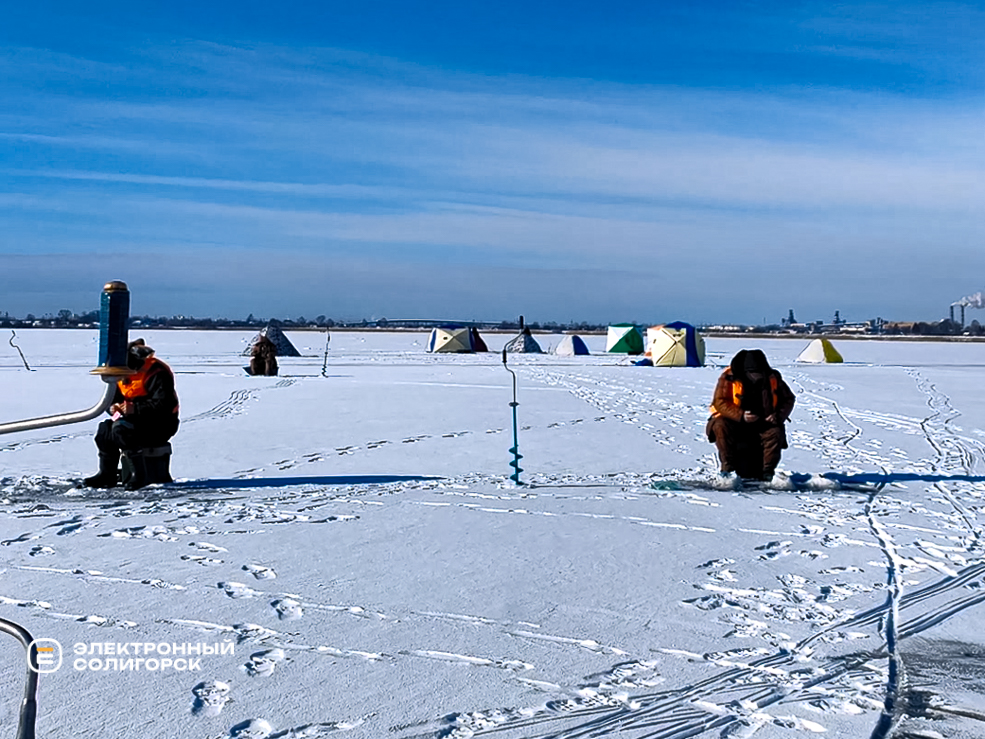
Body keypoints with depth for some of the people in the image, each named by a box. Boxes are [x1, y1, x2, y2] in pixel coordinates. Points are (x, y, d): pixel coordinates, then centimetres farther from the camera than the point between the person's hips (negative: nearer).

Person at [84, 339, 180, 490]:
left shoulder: (156, 374, -19)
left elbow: (164, 405, -28)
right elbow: (114, 397, 18)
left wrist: (135, 408, -31)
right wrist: (114, 407, -6)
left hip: (160, 426, -9)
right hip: (138, 421, 9)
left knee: (120, 429, -28)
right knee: (105, 429, -6)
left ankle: (140, 475, -24)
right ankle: (107, 475, 5)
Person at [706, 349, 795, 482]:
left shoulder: (773, 377, -6)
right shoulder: (729, 377, -15)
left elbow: (788, 399, 5)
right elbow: (720, 402, -18)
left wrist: (779, 416, -14)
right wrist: (740, 415, -33)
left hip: (762, 424, 2)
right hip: (735, 421, -2)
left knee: (776, 433, -26)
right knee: (721, 426, -32)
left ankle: (766, 473, -12)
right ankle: (727, 467, -21)